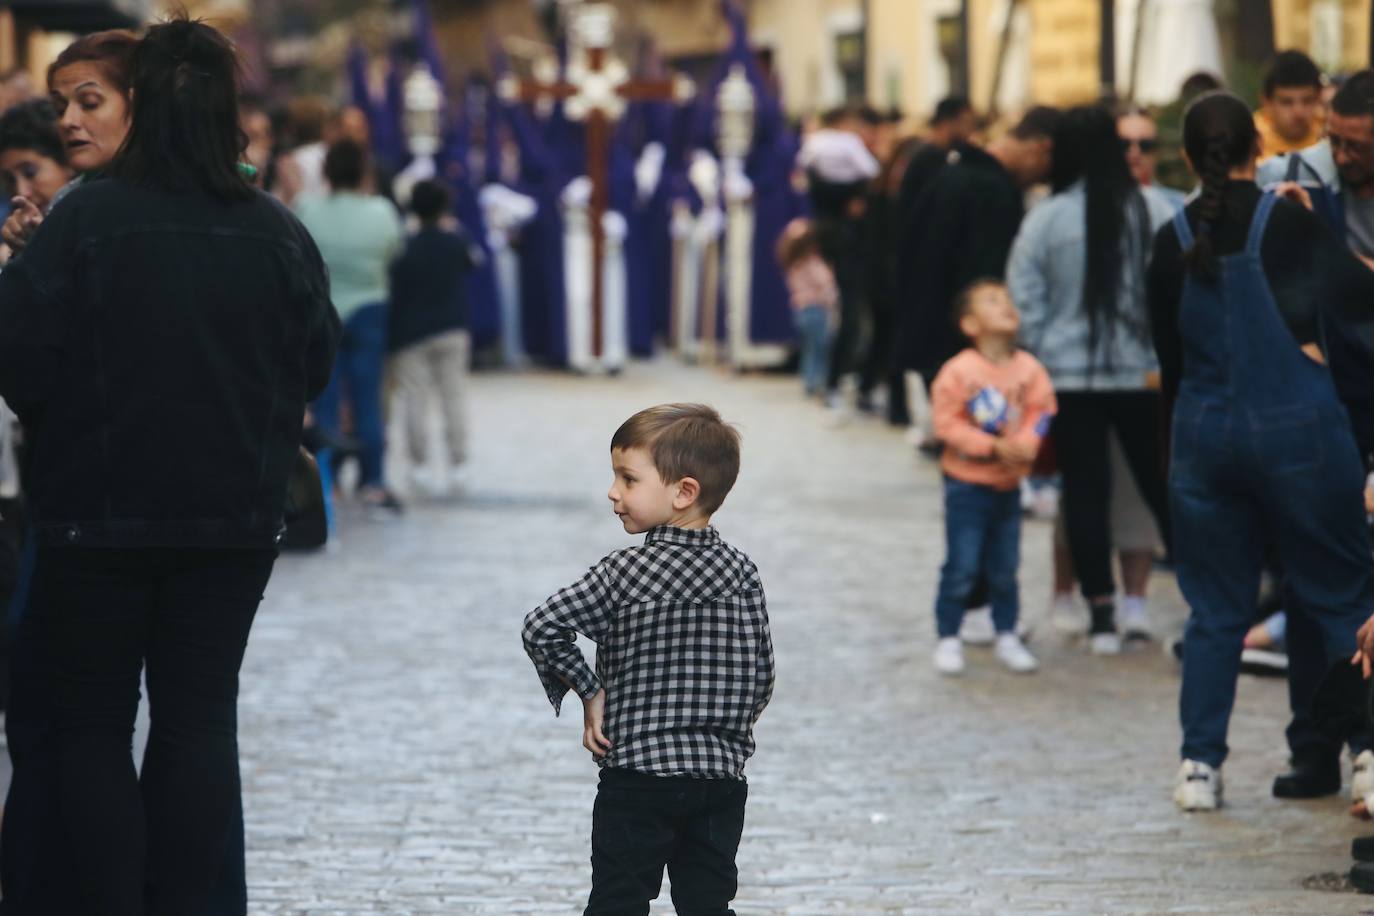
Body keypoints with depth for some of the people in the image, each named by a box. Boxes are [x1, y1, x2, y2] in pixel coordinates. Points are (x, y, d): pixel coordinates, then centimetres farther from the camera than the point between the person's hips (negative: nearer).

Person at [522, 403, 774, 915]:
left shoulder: (626, 571, -10)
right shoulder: (741, 572, 0)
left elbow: (542, 627, -15)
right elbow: (760, 675, 2)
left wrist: (589, 690, -4)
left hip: (637, 778, -4)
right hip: (721, 777, 4)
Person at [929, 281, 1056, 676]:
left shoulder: (1029, 369, -3)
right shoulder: (959, 370, -16)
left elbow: (1040, 411, 0)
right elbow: (947, 422, -16)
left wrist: (1026, 443, -19)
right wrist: (993, 447, -21)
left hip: (1008, 483, 4)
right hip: (967, 483, -4)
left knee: (1005, 566, 13)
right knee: (961, 566, -1)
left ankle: (1007, 636, 24)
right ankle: (948, 639, 11)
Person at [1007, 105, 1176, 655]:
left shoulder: (1044, 219, -6)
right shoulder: (1153, 210, -6)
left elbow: (1024, 305, -2)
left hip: (1069, 377, -1)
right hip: (1142, 373, 1)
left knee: (1085, 490, 6)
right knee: (1163, 486, 11)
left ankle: (1102, 614, 5)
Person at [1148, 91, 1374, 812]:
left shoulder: (1173, 242, 2)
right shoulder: (1286, 221, -11)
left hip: (1204, 435, 3)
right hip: (1296, 429, -3)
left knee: (1215, 609, 11)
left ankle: (1199, 764, 8)